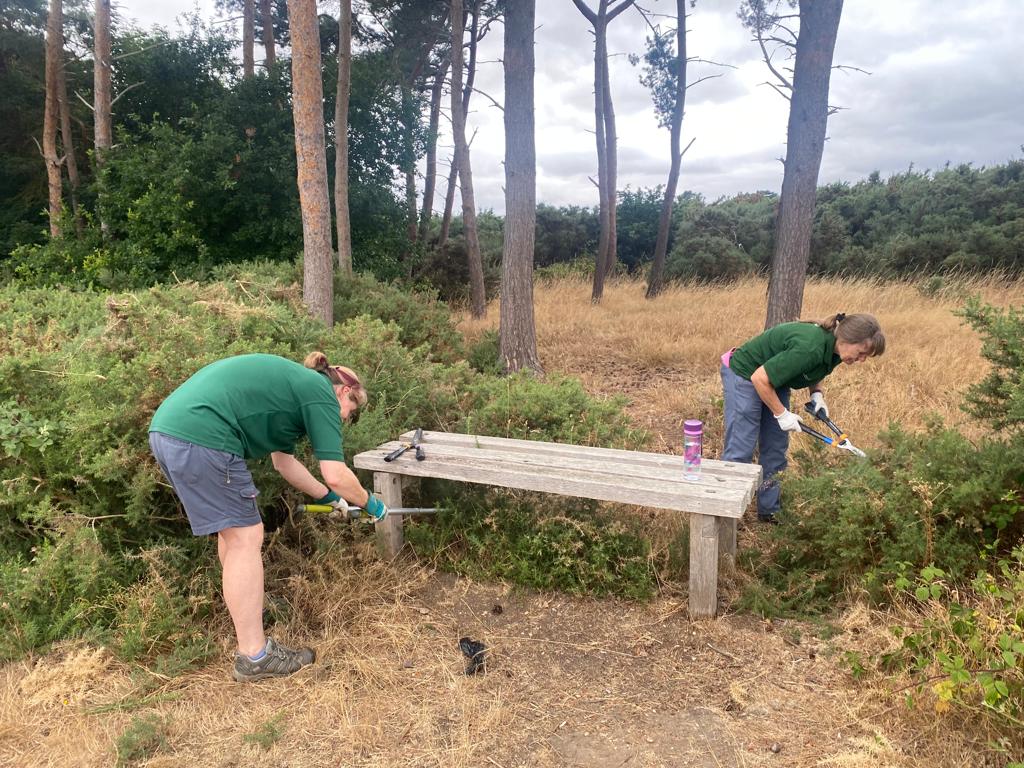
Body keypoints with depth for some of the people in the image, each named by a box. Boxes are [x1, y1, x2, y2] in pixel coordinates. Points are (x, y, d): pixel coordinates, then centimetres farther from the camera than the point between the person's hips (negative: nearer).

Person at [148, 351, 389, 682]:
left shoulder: (292, 382, 26)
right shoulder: (321, 392, 0)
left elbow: (283, 460, 34)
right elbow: (336, 475, -6)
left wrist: (327, 497, 40)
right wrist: (369, 503, 12)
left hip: (166, 431, 10)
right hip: (202, 439, -10)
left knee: (232, 531, 23)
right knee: (245, 537, -2)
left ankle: (245, 611, 41)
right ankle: (254, 656, 4)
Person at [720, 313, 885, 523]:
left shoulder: (832, 348, -9)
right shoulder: (809, 347, -35)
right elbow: (760, 379, -31)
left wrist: (817, 394, -5)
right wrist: (781, 413, -21)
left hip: (775, 381, 9)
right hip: (744, 376, -9)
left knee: (776, 449, 8)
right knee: (740, 450, -8)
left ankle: (769, 512, 18)